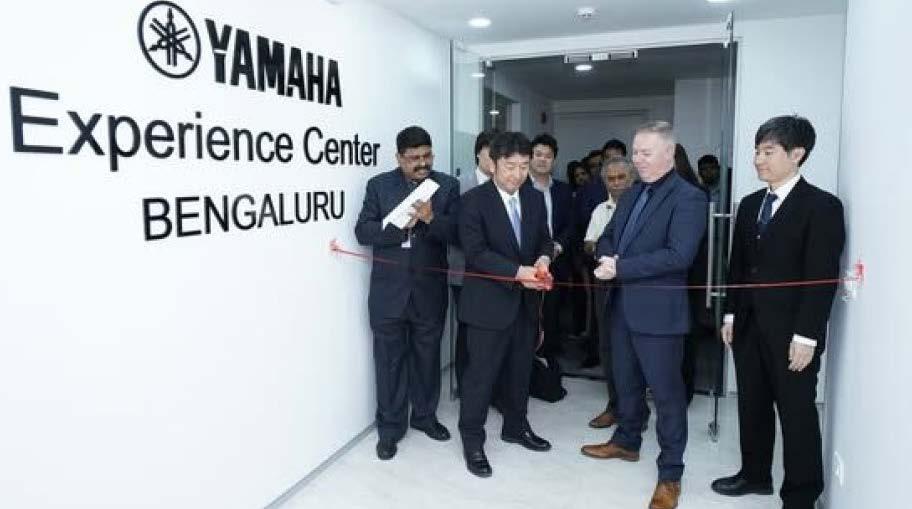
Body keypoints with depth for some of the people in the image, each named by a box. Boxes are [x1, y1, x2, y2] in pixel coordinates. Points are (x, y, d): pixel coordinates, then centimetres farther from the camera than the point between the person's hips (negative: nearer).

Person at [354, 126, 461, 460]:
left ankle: (424, 415, 35)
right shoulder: (379, 185, 0)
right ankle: (390, 426, 23)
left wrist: (431, 218, -23)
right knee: (390, 360, 8)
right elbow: (363, 232, -6)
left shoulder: (447, 186, 1)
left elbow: (457, 234, -6)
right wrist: (401, 226, -19)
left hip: (430, 291, 1)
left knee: (427, 357, 16)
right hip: (389, 292, -1)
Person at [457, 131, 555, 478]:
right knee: (481, 373, 3)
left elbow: (544, 239, 12)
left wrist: (544, 259, -11)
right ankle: (472, 440, 19)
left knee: (520, 370, 19)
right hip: (489, 301, -6)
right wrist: (517, 271, -26)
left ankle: (516, 427, 38)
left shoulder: (535, 199, 7)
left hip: (526, 301, 6)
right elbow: (475, 252, -18)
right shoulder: (474, 201, -11)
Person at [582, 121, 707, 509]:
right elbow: (608, 236, 16)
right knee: (626, 382, 22)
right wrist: (607, 256, -8)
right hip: (622, 304, 8)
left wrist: (620, 268, -21)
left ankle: (670, 473, 18)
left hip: (658, 309, -7)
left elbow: (679, 256, -23)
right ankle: (626, 441, 42)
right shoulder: (632, 193, 12)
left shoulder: (689, 198, -13)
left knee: (666, 392, 4)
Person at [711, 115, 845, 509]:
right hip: (748, 326, 6)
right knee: (752, 406, 16)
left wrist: (806, 336, -17)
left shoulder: (822, 206, -9)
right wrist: (731, 315, 10)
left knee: (797, 413, 6)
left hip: (791, 332, -6)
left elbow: (823, 277, -14)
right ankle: (755, 474, 33)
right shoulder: (750, 204, 11)